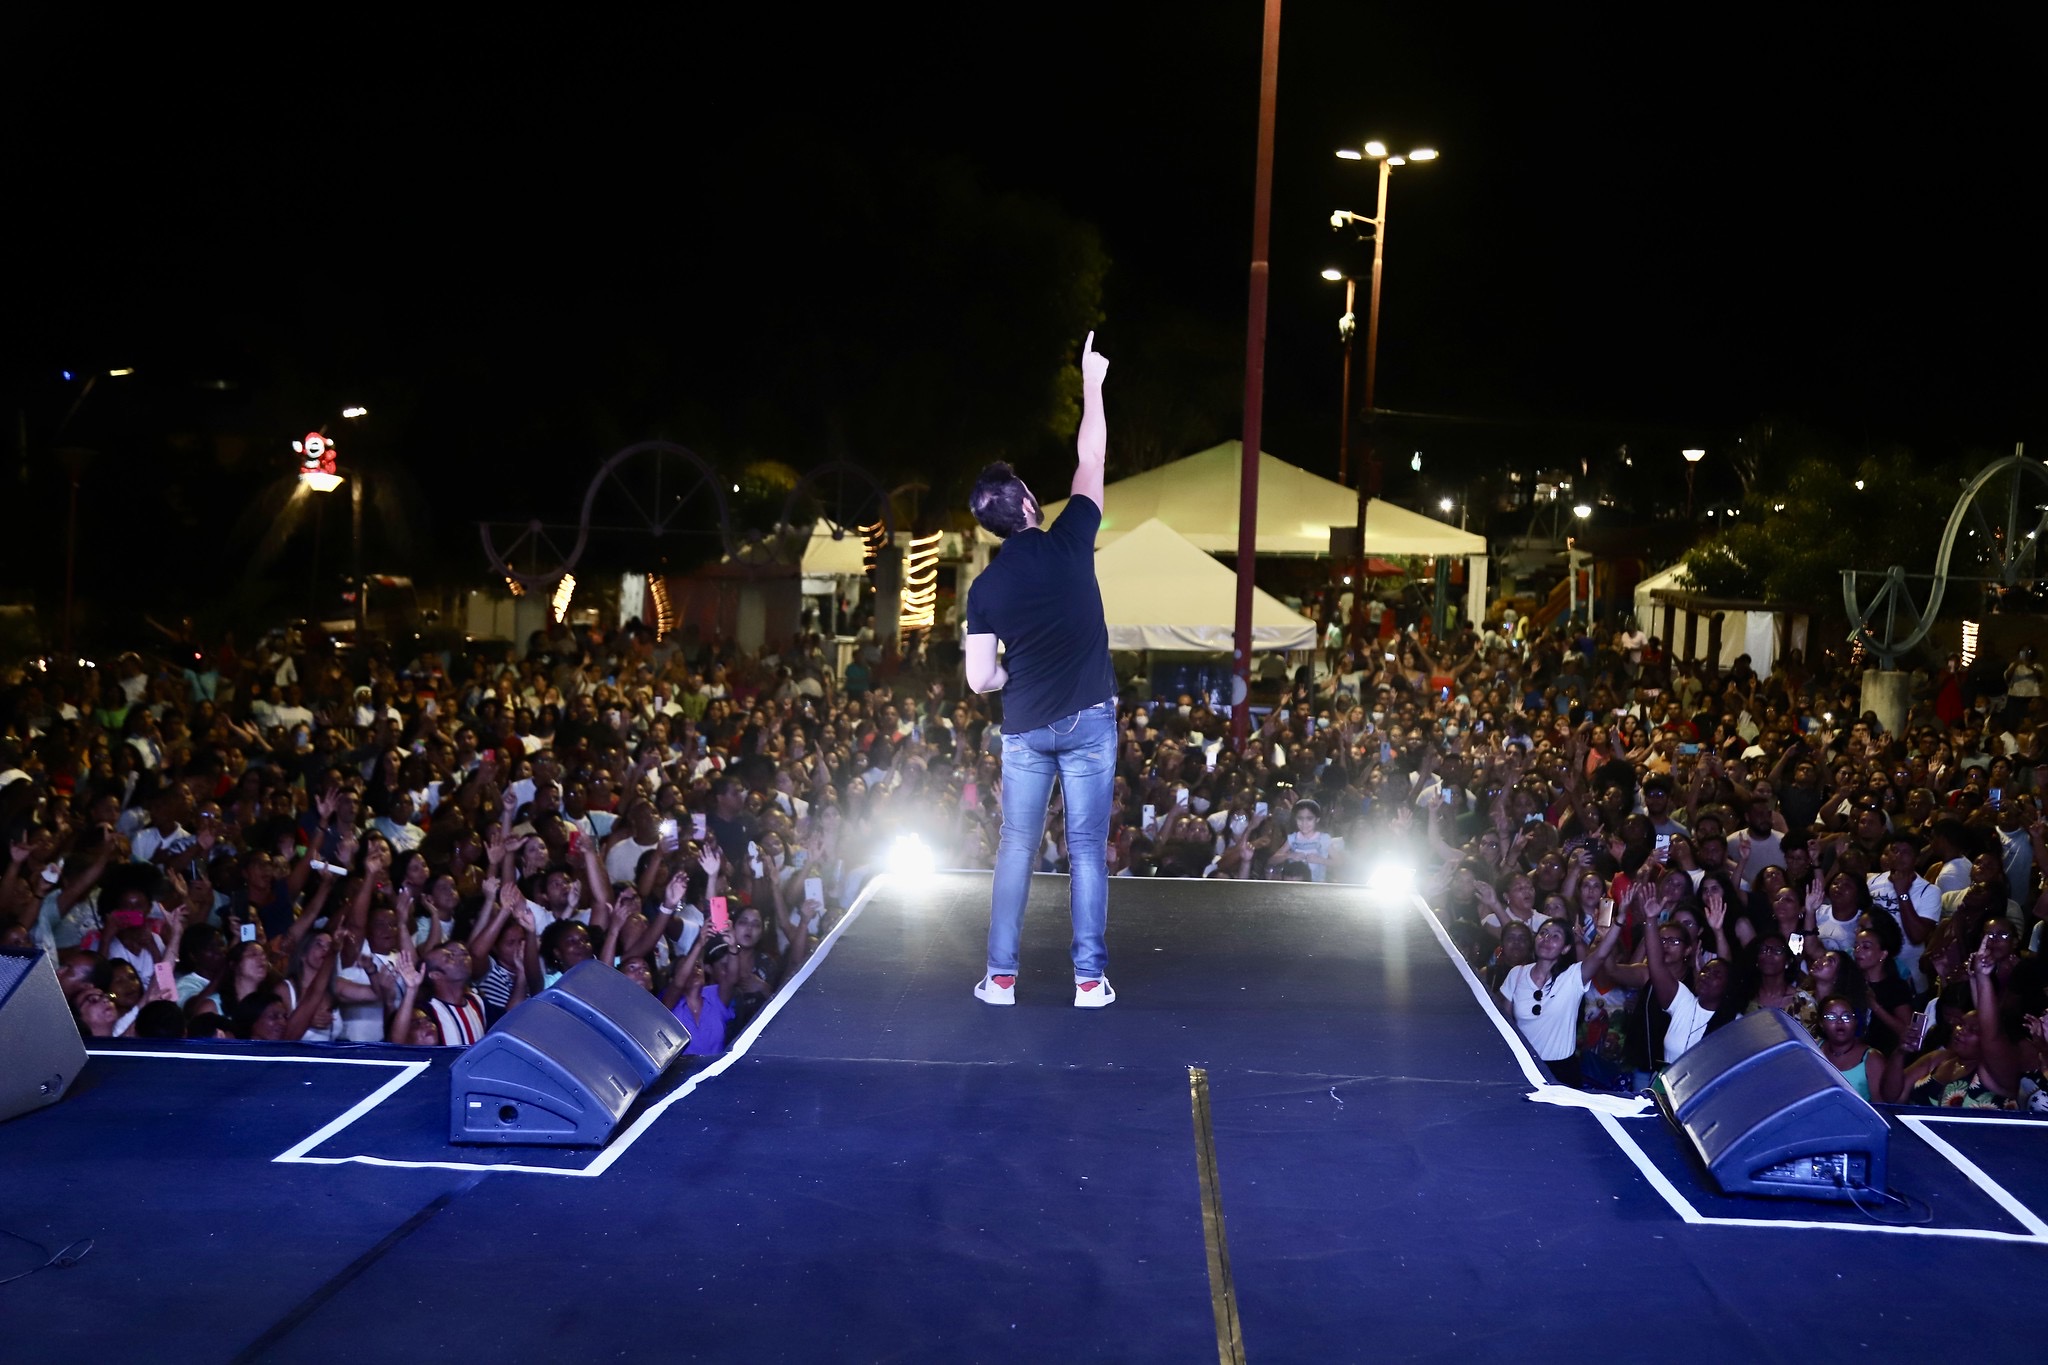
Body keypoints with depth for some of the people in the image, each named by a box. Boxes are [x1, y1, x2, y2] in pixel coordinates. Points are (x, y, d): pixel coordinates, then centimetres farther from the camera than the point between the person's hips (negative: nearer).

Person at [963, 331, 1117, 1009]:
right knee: (1088, 850, 4)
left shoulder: (985, 587, -1)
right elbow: (1092, 460, 6)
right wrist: (1091, 382, 14)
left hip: (1024, 727, 1)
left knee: (1016, 849, 10)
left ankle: (1000, 977, 11)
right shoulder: (1069, 543, -6)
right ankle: (1089, 979, 6)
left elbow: (980, 679, -4)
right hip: (1088, 719, -1)